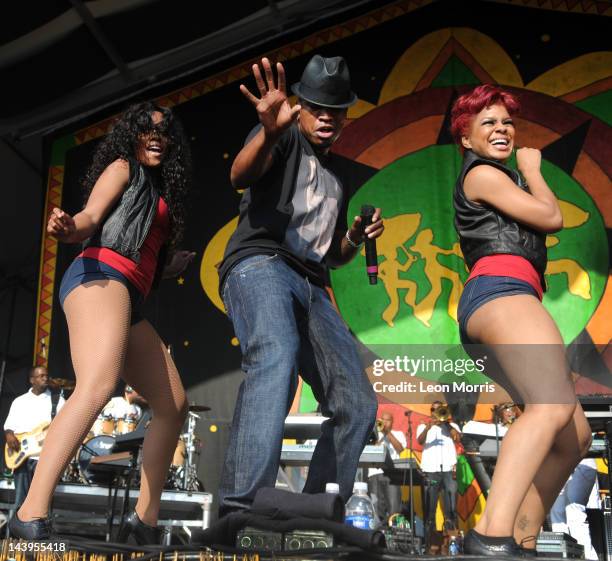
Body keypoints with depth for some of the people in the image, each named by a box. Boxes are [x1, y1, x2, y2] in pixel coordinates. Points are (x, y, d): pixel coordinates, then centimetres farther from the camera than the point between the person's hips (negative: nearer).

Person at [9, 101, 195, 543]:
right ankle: (31, 516, -38)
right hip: (100, 275, -9)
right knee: (98, 386, -33)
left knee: (174, 405, 6)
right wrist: (70, 228, -27)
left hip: (130, 299, 9)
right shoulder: (122, 167, 10)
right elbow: (90, 218, -8)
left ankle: (145, 521, 10)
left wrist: (175, 264, 26)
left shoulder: (162, 192, 30)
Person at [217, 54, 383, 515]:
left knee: (357, 405, -2)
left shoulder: (341, 176, 28)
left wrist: (356, 238, 9)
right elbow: (241, 175, -15)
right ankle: (241, 507, -45)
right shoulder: (284, 139, 8)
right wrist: (269, 131, -36)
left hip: (312, 287, 8)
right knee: (276, 356, -38)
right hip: (260, 264, -7)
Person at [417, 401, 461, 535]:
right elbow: (420, 441, -4)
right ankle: (428, 538, 4)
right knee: (429, 507, 0)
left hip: (449, 470, 1)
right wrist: (428, 427, -21)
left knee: (451, 507, -2)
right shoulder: (423, 426, 16)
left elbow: (458, 438, -2)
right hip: (430, 470, -1)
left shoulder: (452, 425, 19)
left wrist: (445, 420, 1)